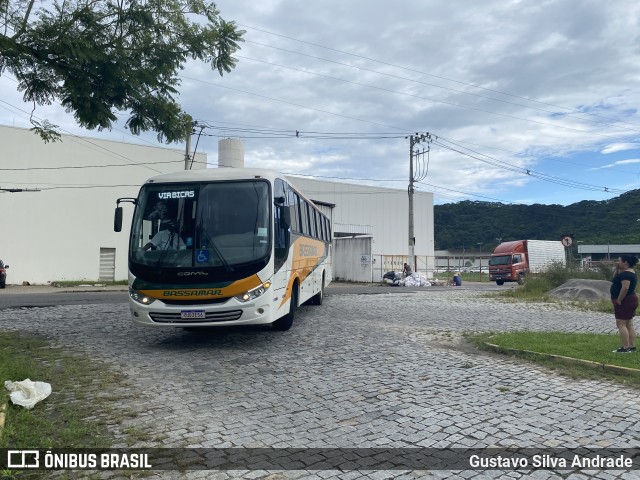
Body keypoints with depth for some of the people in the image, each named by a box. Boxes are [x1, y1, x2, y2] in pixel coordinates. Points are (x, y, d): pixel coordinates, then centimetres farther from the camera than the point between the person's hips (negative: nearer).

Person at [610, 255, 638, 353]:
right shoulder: (630, 272, 14)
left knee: (621, 324, -8)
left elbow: (625, 287, -29)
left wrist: (618, 301, -23)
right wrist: (617, 269, 10)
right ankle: (632, 346, 16)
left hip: (625, 302, -11)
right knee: (629, 325, 13)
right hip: (631, 300, 11)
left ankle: (625, 348, -8)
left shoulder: (626, 274, -19)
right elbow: (616, 280, 22)